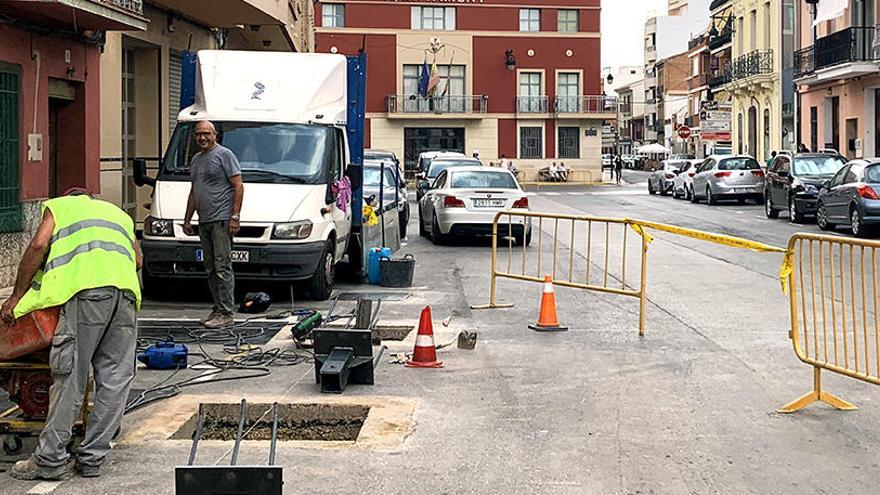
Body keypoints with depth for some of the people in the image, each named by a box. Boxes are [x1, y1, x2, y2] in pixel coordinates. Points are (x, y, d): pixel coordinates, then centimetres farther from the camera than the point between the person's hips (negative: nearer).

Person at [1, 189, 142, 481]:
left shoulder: (59, 206, 26)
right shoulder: (118, 213, 38)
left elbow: (39, 245, 8)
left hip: (87, 289, -4)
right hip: (126, 290, 4)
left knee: (70, 376, -4)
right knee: (114, 377, 5)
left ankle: (51, 459, -2)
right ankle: (92, 459, 7)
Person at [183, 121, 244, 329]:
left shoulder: (225, 155, -5)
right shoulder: (196, 159, 20)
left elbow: (238, 186, -10)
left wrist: (235, 216, -17)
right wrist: (187, 219, 23)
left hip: (222, 220, -9)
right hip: (204, 221, 9)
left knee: (223, 267, -10)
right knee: (211, 269, 10)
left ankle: (226, 313, -9)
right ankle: (218, 308, 16)